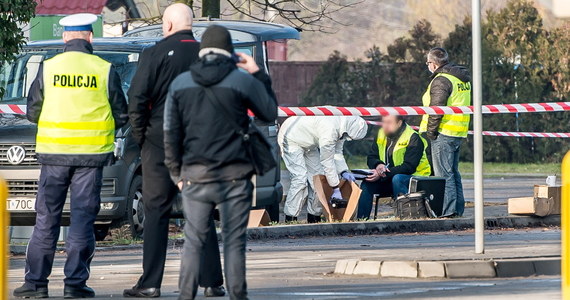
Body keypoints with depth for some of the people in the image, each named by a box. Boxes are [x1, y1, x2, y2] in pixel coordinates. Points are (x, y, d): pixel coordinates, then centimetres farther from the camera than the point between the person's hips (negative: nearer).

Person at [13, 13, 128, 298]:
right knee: (83, 219, 3)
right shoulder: (104, 70, -4)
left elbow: (33, 112, 4)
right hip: (91, 154, -1)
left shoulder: (48, 68, -1)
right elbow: (121, 116, 2)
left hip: (54, 152, 1)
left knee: (46, 219, 7)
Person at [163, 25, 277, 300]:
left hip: (196, 176, 2)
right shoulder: (242, 81, -4)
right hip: (235, 175, -2)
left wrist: (177, 172, 16)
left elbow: (171, 133, 8)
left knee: (193, 242, 5)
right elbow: (270, 113, 10)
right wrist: (258, 75, 16)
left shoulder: (180, 84, 5)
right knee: (234, 242, 2)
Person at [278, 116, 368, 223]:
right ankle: (290, 218, -19)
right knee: (300, 178, -20)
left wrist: (344, 171, -11)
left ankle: (314, 216, 10)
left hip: (309, 144, 10)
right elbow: (327, 161, -33)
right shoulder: (330, 129, -38)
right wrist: (336, 189, -27)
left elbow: (337, 153, 6)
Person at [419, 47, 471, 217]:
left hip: (443, 133, -9)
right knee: (453, 172, 15)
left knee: (443, 173, -7)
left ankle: (448, 209, -11)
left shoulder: (441, 80, -13)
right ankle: (458, 208, 15)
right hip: (459, 133, 9)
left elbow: (436, 108, -19)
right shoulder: (463, 79, 16)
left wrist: (430, 131, -12)